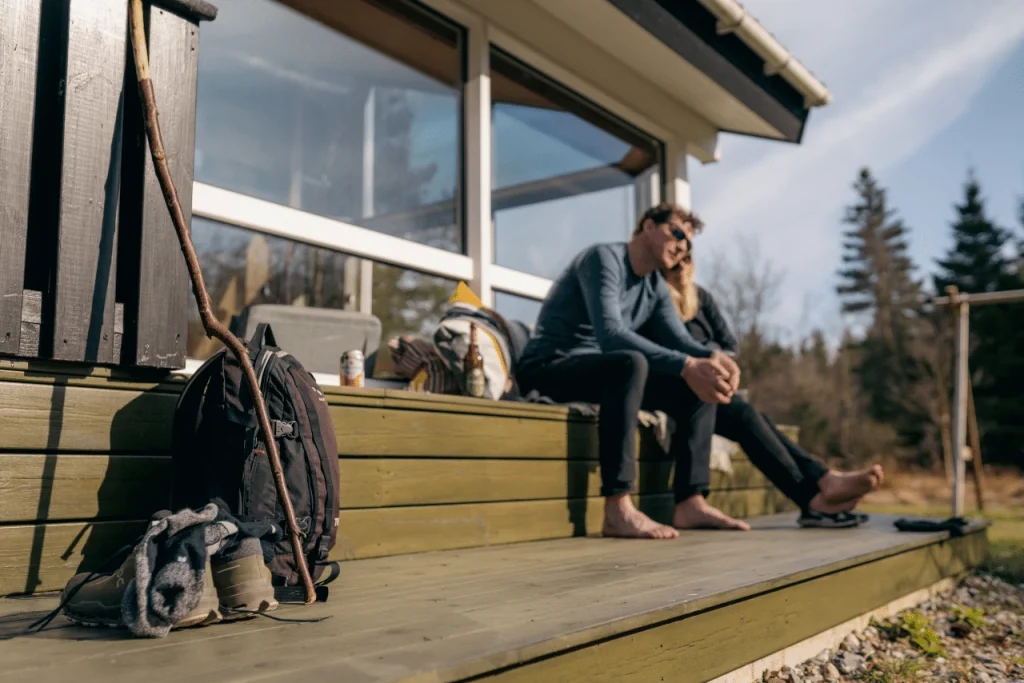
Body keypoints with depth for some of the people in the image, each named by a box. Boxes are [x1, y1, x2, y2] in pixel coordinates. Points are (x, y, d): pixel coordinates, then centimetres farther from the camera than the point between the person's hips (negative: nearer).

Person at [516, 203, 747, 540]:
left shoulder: (656, 287, 12)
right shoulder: (603, 257, -15)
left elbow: (680, 341, 1)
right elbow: (610, 334, -30)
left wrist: (713, 358, -23)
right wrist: (686, 365, -37)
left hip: (604, 373, 9)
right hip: (548, 368, -9)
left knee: (699, 386, -1)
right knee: (631, 362, -37)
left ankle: (690, 503, -5)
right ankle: (618, 510, -40)